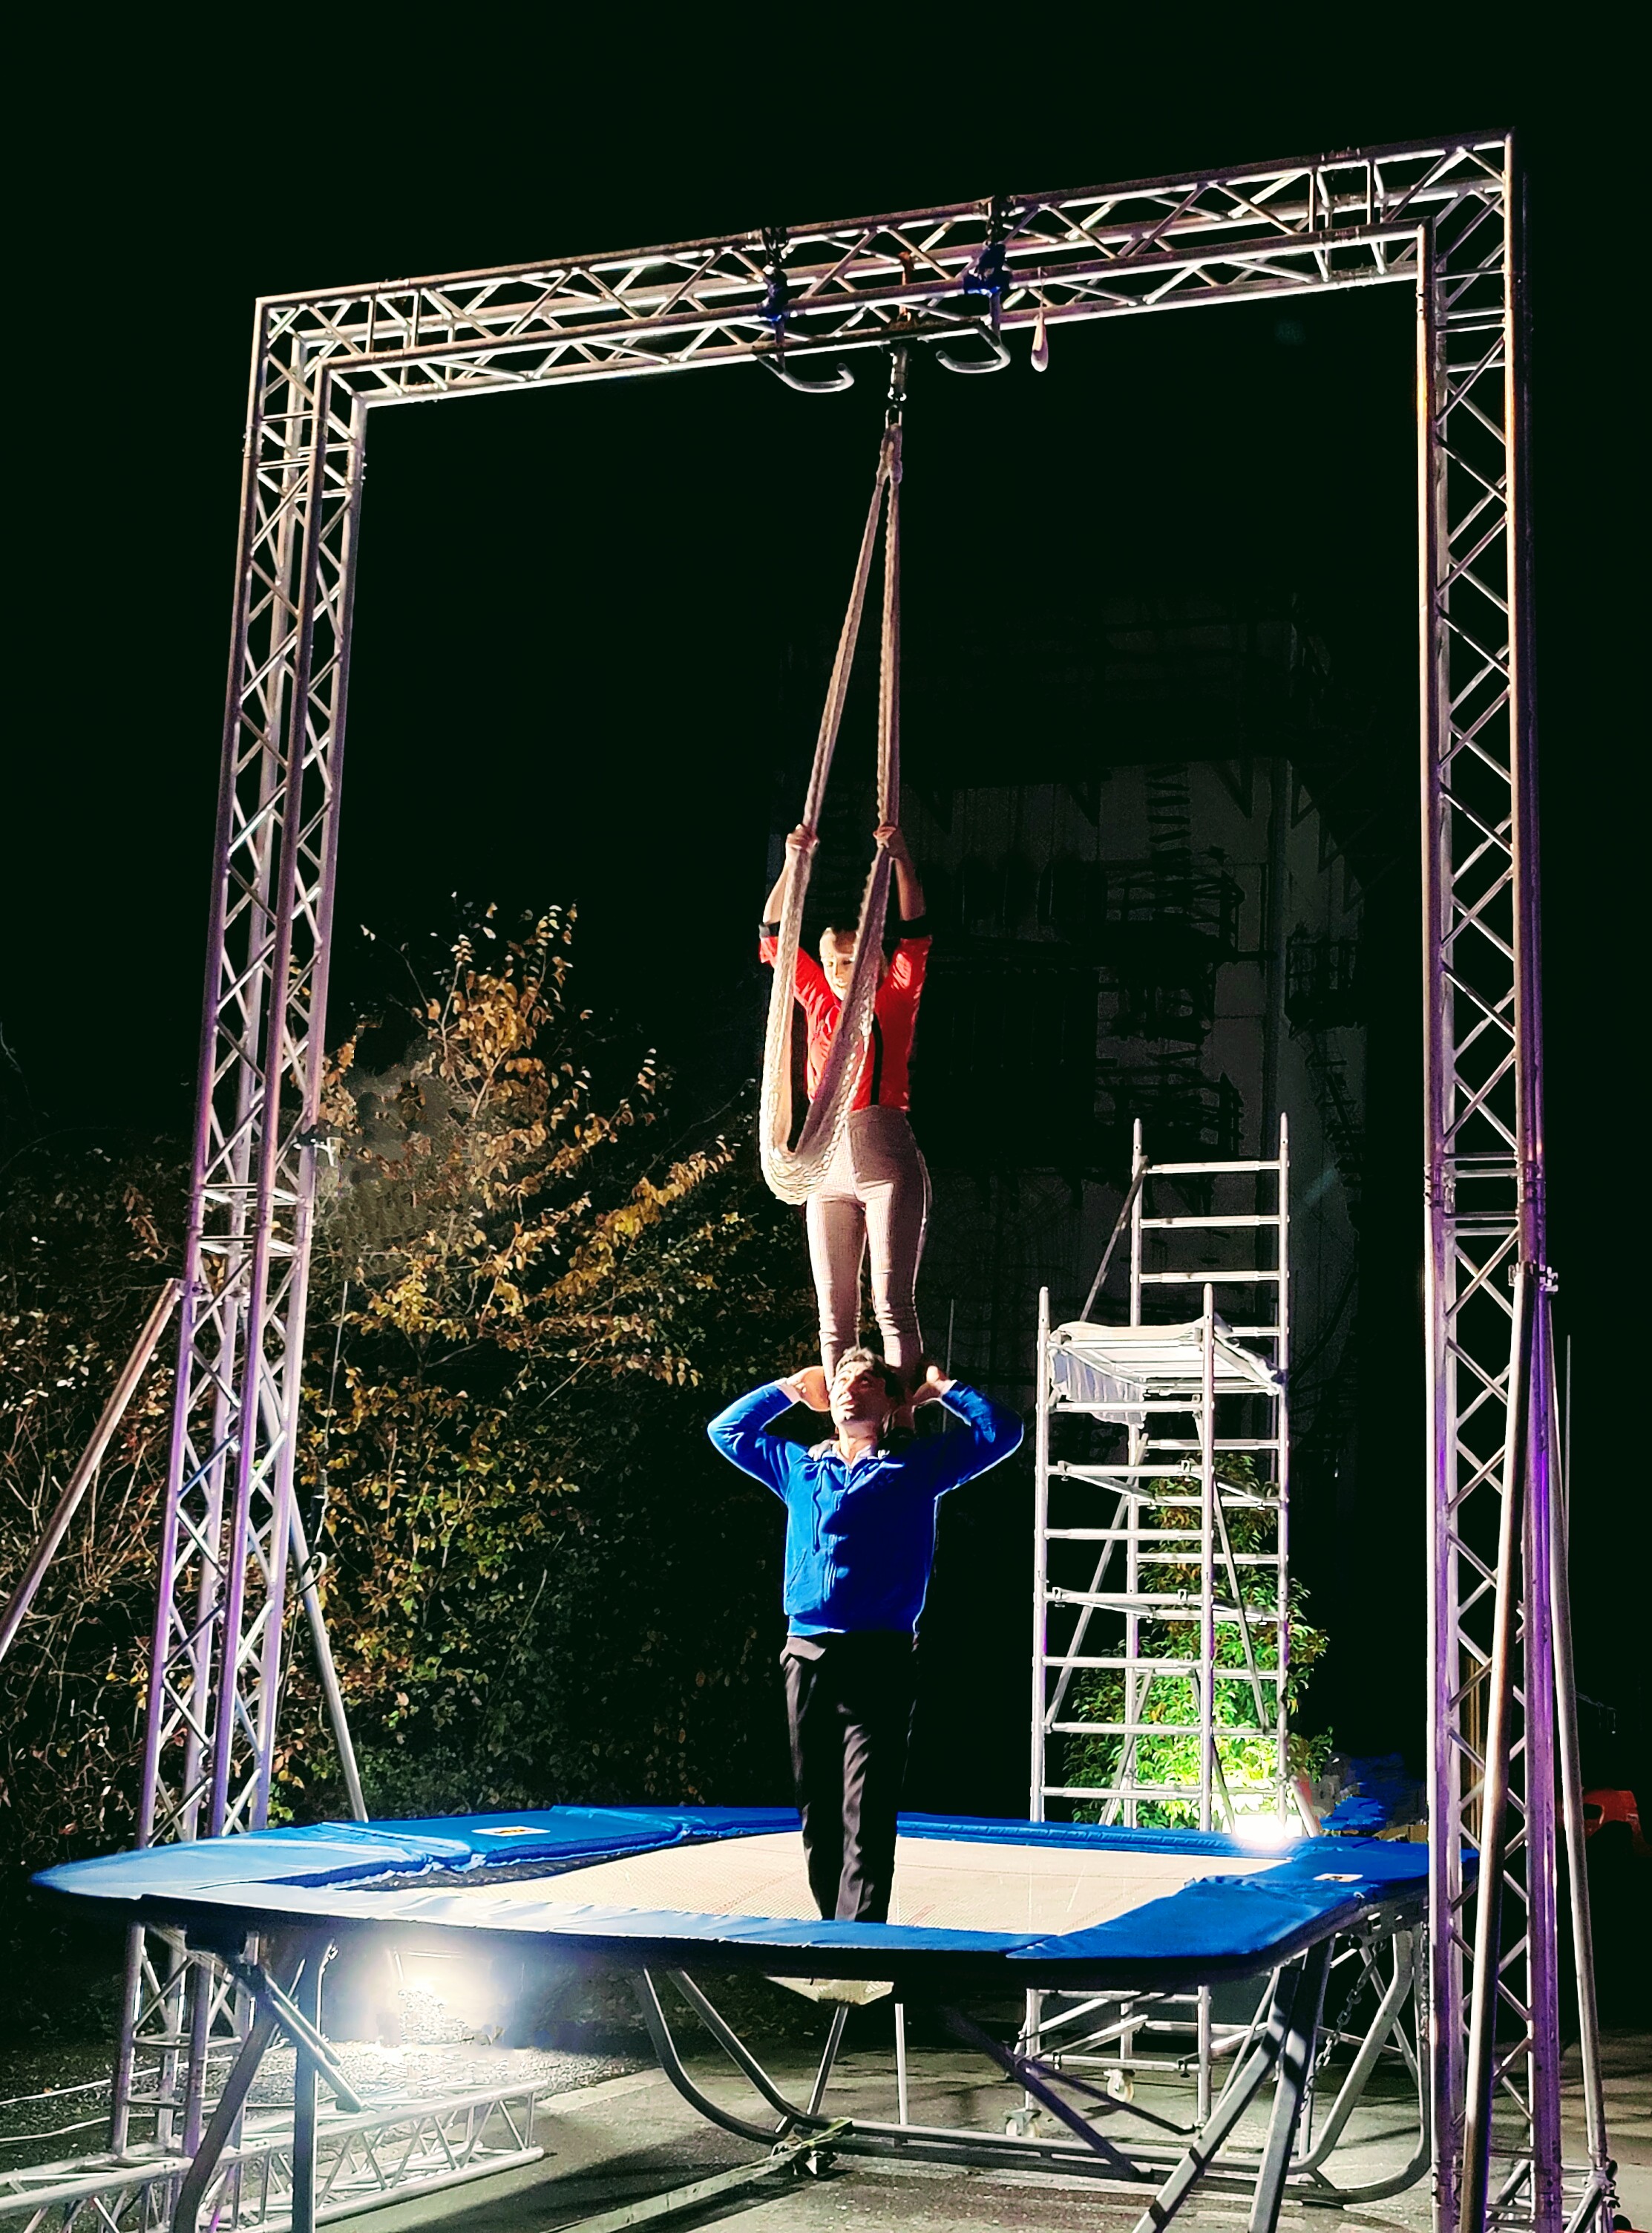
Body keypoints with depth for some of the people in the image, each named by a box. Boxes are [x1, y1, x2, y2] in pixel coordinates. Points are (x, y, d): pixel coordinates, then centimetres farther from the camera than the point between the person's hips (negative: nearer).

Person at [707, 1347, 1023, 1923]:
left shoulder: (920, 1463, 11)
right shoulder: (798, 1465, 20)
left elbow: (1000, 1431, 9)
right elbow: (726, 1429, 33)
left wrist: (942, 1389, 16)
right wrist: (787, 1390, 31)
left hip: (878, 1659, -4)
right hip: (806, 1654, 4)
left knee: (866, 1819, -10)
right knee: (816, 1815, 7)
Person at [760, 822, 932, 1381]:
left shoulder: (892, 1001, 7)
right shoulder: (819, 1002, 16)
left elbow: (914, 936, -3)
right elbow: (775, 936, 15)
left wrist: (901, 859, -12)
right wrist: (793, 861, 6)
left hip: (886, 1162, -5)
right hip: (828, 1170, 5)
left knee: (892, 1303, -12)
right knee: (834, 1316, 3)